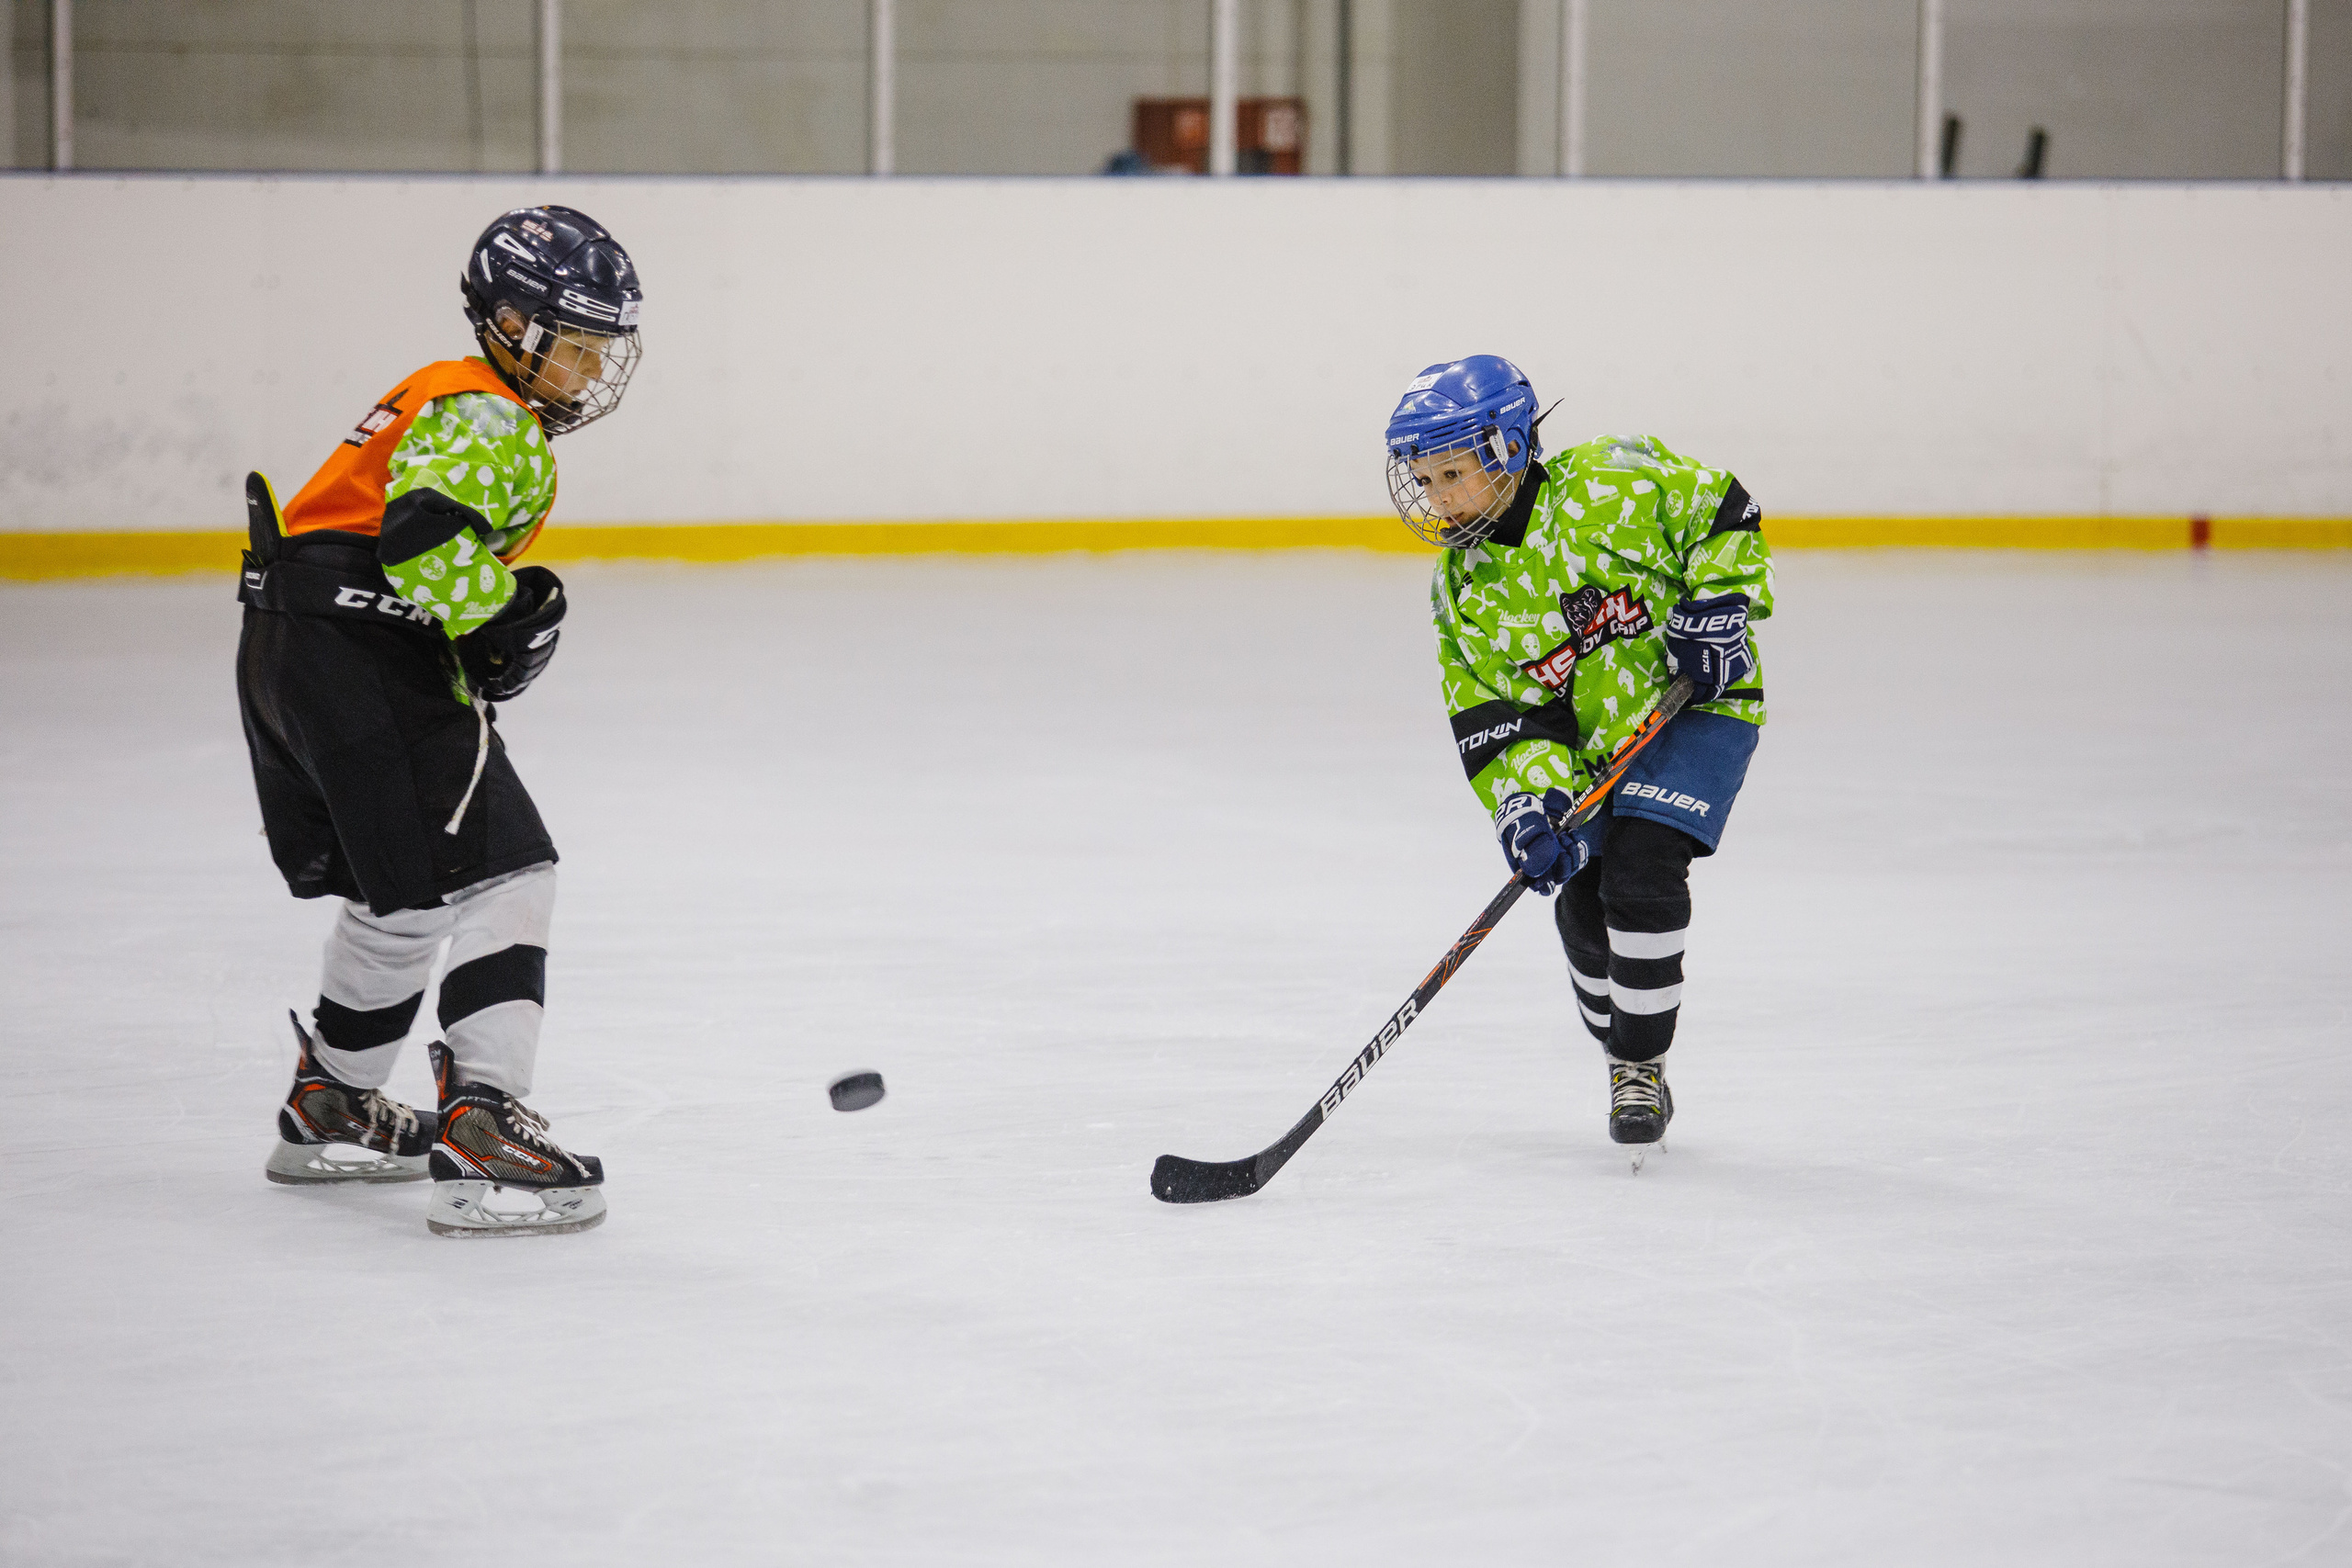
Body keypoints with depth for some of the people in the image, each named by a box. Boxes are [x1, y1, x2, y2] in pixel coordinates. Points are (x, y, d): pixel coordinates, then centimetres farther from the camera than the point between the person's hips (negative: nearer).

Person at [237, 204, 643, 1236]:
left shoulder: (447, 397, 25)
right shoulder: (491, 420, -9)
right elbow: (424, 539, -26)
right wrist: (507, 620, -17)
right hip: (366, 658, -11)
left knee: (397, 895, 25)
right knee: (502, 878, -15)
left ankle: (329, 1111, 41)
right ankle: (478, 1129, -27)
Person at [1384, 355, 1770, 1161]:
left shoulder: (1608, 486, -19)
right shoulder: (1460, 589, -3)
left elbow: (1721, 513, -8)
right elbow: (1491, 715, -6)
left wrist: (1715, 608, -18)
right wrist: (1523, 799, -22)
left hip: (1696, 708, -5)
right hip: (1593, 748, 5)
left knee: (1638, 873, -21)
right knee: (1584, 910, -4)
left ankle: (1644, 1066, -7)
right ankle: (1626, 1064, 21)